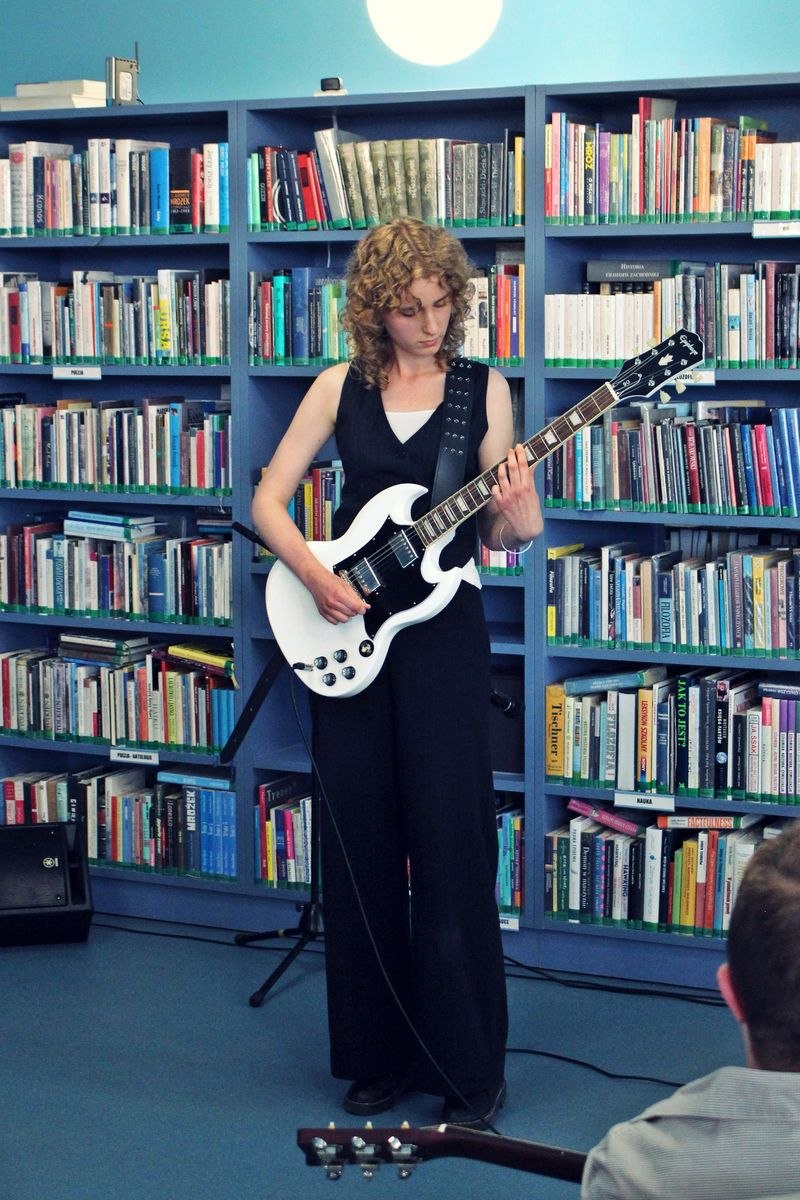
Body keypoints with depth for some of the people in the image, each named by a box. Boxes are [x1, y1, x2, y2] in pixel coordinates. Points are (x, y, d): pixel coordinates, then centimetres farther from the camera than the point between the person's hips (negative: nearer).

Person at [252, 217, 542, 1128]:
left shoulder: (483, 388, 0)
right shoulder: (341, 388, 4)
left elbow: (503, 531, 1)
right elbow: (268, 499, 4)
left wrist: (515, 517, -22)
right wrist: (314, 576, -12)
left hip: (441, 628, -2)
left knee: (450, 847, -2)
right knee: (360, 846, 8)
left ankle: (469, 1067, 10)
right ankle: (380, 1053, 21)